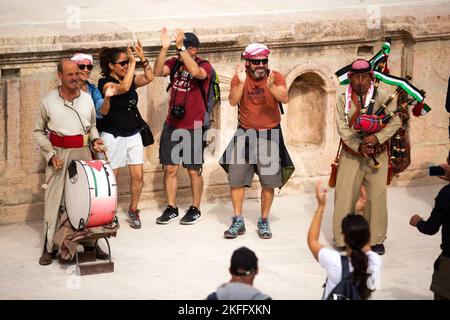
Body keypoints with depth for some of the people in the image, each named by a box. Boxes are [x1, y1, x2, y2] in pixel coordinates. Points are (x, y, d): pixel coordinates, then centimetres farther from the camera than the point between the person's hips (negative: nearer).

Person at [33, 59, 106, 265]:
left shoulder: (87, 99, 6)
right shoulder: (49, 101, -2)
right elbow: (38, 132, 4)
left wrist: (95, 139, 1)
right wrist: (50, 155, -7)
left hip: (83, 154, 3)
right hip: (59, 156, -3)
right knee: (54, 201, -3)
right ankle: (49, 247, 4)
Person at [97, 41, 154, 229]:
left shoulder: (129, 78, 7)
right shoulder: (105, 82, -13)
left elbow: (149, 78, -2)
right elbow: (123, 88, -30)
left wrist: (143, 59, -13)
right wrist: (133, 63, -26)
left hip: (133, 134, 6)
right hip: (112, 136, -6)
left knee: (138, 176, 3)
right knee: (111, 178, 1)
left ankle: (133, 210, 20)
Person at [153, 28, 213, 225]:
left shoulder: (204, 66, -9)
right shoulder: (175, 63, 3)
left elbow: (196, 72, -32)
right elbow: (158, 72, -14)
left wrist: (181, 47, -36)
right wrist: (164, 48, -25)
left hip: (193, 128, -4)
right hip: (171, 126, 4)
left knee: (194, 171, 5)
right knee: (170, 168, 6)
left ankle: (195, 209, 18)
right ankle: (171, 209, 16)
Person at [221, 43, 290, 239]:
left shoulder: (276, 77, -7)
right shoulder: (239, 78, -5)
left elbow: (284, 99, -24)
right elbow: (233, 101, -20)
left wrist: (271, 87, -44)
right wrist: (241, 83, -36)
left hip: (269, 133, -1)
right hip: (245, 133, 1)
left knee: (268, 181, 2)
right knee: (235, 177, 2)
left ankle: (264, 222, 15)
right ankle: (238, 221, 13)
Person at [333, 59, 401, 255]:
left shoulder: (381, 97, -3)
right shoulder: (344, 100, -1)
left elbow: (396, 121, -9)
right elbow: (342, 129, -7)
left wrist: (377, 137, -22)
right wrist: (359, 146, -19)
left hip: (377, 154, 0)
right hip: (351, 155, 0)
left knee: (377, 196, 2)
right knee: (344, 196, -2)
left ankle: (376, 240, 15)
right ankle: (343, 239, 10)